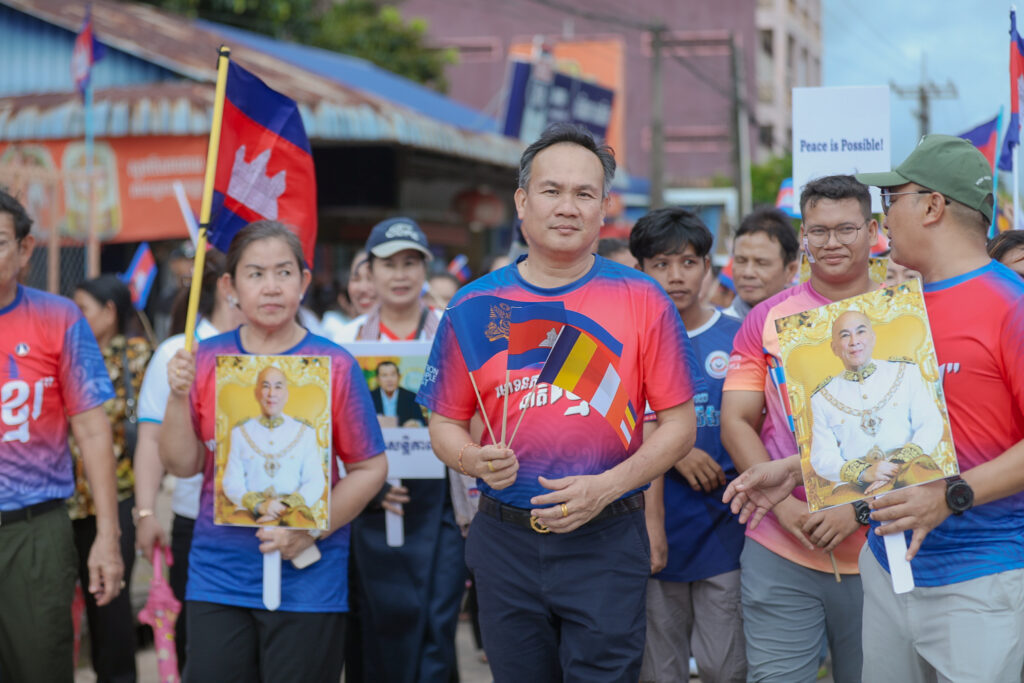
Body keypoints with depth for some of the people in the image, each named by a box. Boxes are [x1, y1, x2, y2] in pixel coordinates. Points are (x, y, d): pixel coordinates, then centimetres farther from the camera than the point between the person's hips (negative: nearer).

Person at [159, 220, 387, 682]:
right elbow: (182, 465, 5)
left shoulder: (334, 366, -3)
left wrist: (311, 530, -13)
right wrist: (179, 397, -11)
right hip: (217, 575, 2)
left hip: (307, 579, -2)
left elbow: (370, 468, -2)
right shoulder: (206, 360, 5)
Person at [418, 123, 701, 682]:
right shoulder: (475, 307, 4)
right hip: (505, 541, 2)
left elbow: (679, 424, 0)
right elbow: (445, 425, 10)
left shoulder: (642, 300, -1)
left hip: (606, 540, -2)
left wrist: (608, 487, -14)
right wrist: (477, 461, -12)